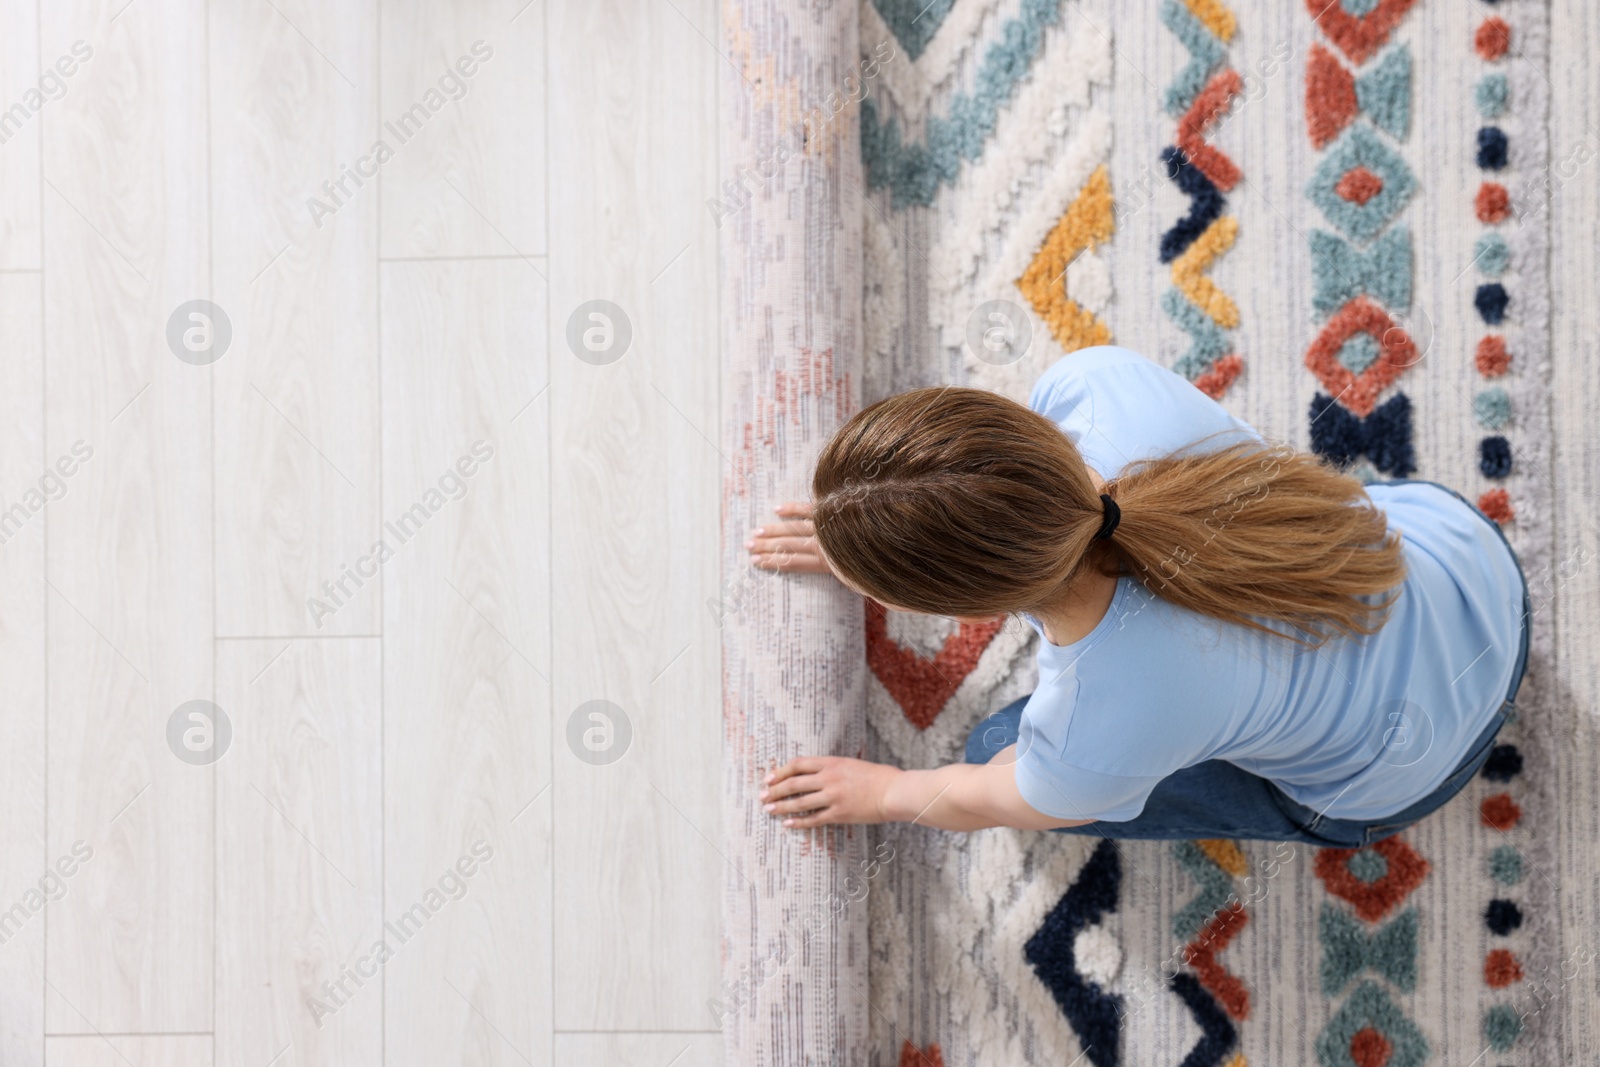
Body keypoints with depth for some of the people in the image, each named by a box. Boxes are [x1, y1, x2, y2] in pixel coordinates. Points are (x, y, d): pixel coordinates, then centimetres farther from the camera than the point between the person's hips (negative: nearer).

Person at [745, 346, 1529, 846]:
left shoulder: (1103, 732, -39)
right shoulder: (1102, 384, -32)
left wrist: (883, 793, 8)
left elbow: (986, 800, -13)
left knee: (1002, 746, 7)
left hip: (1401, 772, -4)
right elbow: (1000, 472, -5)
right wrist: (868, 541, 8)